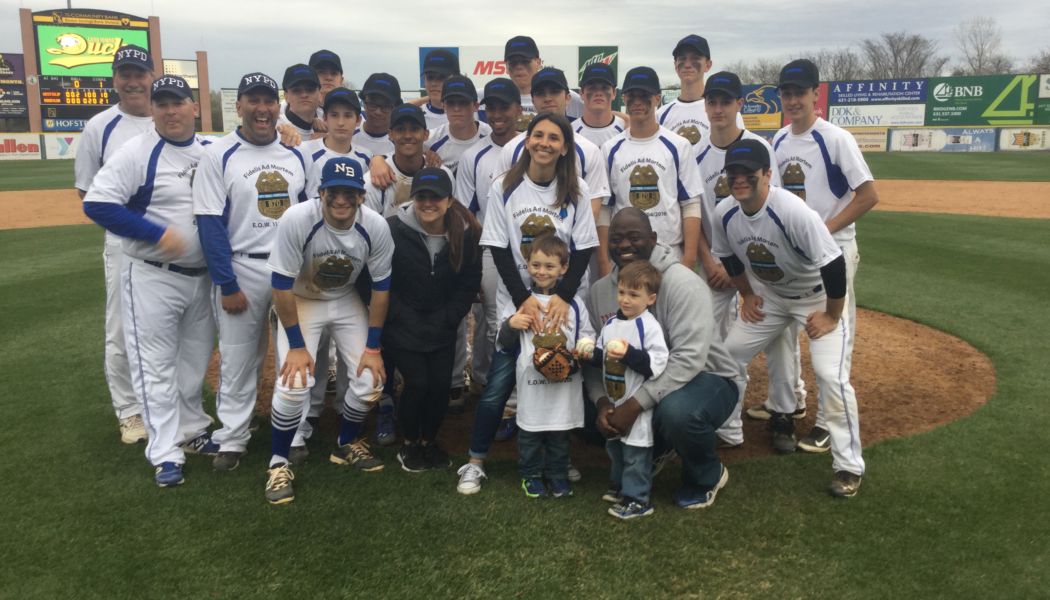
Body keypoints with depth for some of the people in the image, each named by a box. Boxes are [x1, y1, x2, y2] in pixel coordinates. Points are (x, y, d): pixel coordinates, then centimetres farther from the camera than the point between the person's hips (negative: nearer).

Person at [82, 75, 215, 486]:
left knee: (196, 359, 17)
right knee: (155, 364, -1)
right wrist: (158, 233, -22)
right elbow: (97, 204, -16)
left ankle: (191, 429, 33)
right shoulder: (138, 152, -10)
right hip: (152, 278, -5)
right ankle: (166, 452, 6)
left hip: (203, 276, 5)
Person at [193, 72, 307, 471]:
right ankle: (232, 439, 18)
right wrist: (226, 285, -14)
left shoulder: (295, 154, 7)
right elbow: (211, 224, -9)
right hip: (243, 269, -3)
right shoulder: (218, 156, -5)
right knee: (238, 359, 5)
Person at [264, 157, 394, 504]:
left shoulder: (376, 227, -22)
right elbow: (282, 285, -22)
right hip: (301, 301, -3)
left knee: (371, 380, -4)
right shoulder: (296, 220, -31)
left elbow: (381, 286, -10)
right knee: (294, 384, -18)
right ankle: (278, 463, 5)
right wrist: (296, 345, -20)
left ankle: (347, 446, 24)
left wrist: (373, 346, -9)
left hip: (347, 301, 3)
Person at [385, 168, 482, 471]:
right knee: (417, 382, -11)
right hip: (403, 327, -3)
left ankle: (429, 440, 24)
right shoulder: (393, 230, -16)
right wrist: (403, 318, -13)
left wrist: (446, 319, -7)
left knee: (441, 383, -3)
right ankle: (409, 443, 16)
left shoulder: (466, 232, -6)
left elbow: (470, 282, 1)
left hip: (443, 327, 3)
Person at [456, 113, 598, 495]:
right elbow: (498, 248, -4)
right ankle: (475, 462, 11)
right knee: (498, 385, -5)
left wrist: (563, 297, -14)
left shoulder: (576, 191, 1)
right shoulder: (504, 188, -3)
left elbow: (583, 248, -1)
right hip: (515, 301, -1)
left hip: (561, 303, 2)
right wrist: (524, 299, -14)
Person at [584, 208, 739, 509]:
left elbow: (689, 358, -33)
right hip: (639, 383, 7)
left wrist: (634, 405, -36)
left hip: (704, 377, -6)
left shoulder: (681, 283, -22)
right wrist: (602, 402, -22)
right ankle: (653, 450, 19)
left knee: (677, 412, -39)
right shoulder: (599, 290, -3)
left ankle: (707, 477, -2)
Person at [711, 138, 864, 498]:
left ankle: (849, 466, 0)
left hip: (816, 298, -6)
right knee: (729, 355, 6)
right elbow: (729, 259, 7)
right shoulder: (725, 214, -15)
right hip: (767, 297, 6)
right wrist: (748, 295, 6)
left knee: (831, 376, -16)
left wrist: (832, 317, -22)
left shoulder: (792, 211, -34)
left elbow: (834, 263, -30)